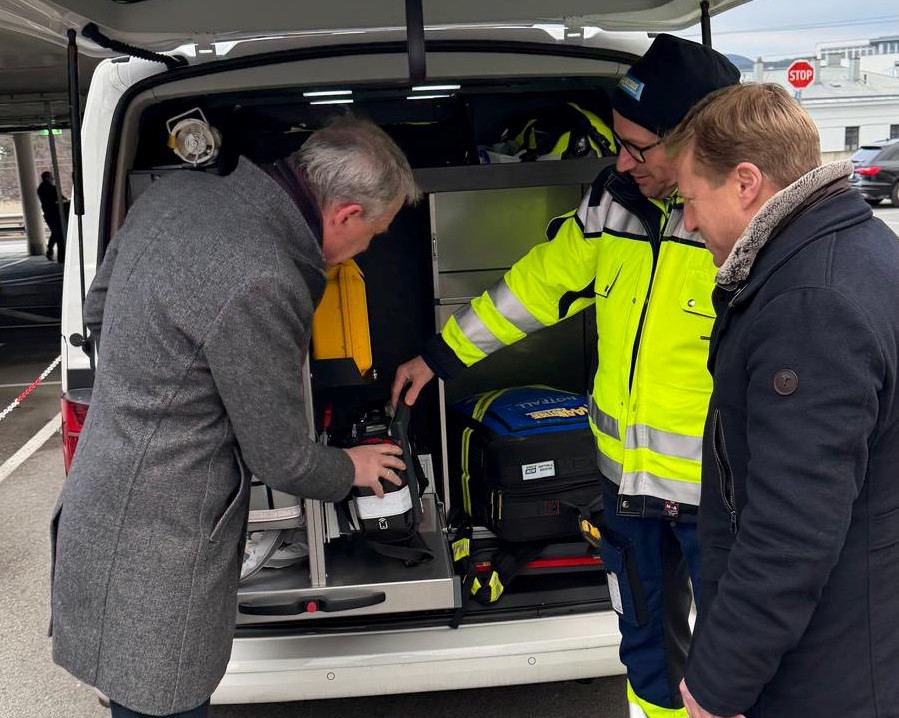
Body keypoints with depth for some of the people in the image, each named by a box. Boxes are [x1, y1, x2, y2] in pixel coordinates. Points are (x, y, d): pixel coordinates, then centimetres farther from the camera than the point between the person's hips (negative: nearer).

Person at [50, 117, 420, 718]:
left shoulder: (180, 192, -2)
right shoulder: (259, 286, -29)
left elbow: (97, 311, 14)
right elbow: (283, 460, -16)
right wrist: (351, 469, 5)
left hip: (106, 509, 9)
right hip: (155, 557, -9)